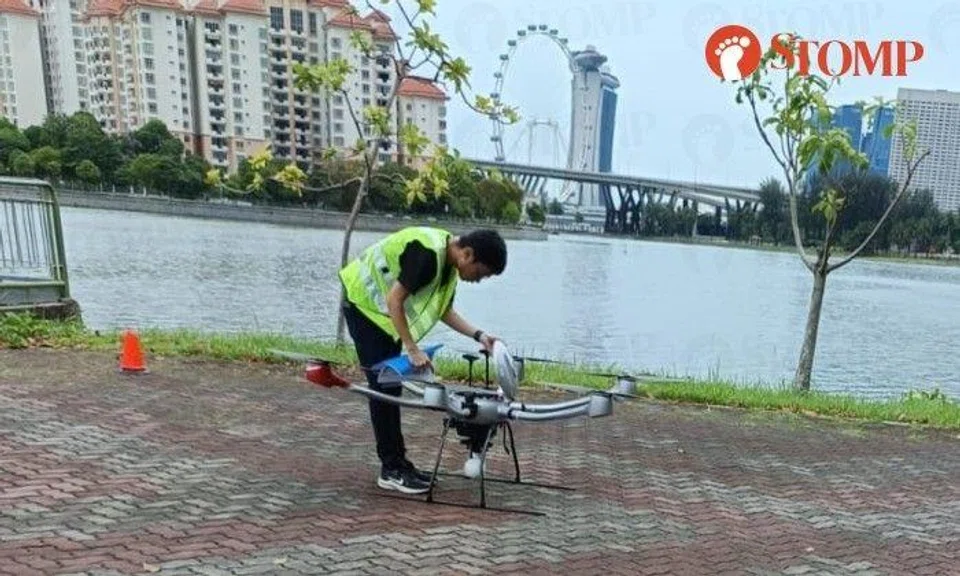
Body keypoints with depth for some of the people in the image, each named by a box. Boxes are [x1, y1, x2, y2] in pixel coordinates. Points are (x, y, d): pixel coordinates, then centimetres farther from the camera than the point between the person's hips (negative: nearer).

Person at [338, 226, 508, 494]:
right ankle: (391, 470, 1)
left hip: (384, 309, 9)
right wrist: (413, 350, -27)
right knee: (383, 386, -8)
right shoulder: (427, 253, -30)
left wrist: (479, 335, -6)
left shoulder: (449, 261, -1)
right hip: (364, 302, -9)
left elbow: (444, 310, 4)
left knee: (392, 386, 10)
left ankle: (398, 461, 19)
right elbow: (394, 301, -30)